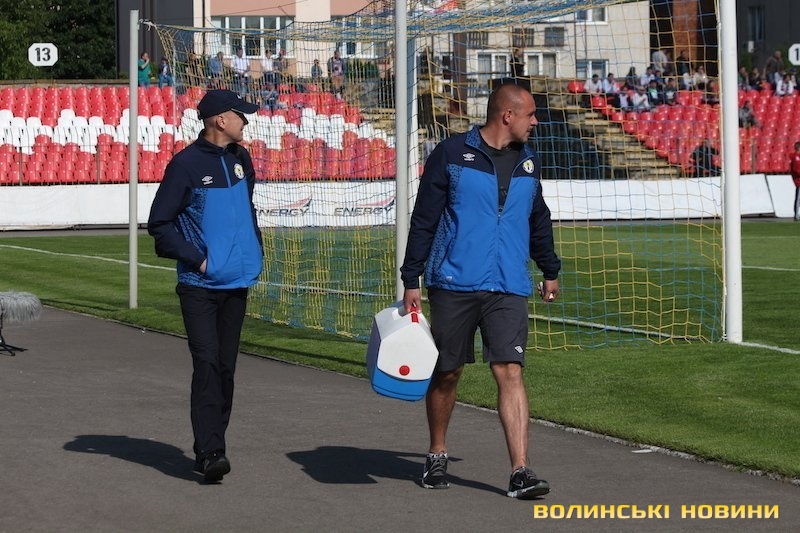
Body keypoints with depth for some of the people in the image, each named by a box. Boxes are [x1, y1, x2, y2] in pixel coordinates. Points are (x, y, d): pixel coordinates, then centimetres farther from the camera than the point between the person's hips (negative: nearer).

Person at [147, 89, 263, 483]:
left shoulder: (240, 160, 11)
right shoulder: (187, 164, -9)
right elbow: (159, 224, -7)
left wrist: (254, 253, 15)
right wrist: (196, 258, -12)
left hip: (237, 283, 6)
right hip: (199, 285, -6)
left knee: (225, 366, 8)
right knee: (207, 363, -14)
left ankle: (210, 449, 15)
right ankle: (210, 452, -16)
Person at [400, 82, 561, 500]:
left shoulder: (527, 161, 12)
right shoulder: (451, 155, -3)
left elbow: (539, 220, 26)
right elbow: (423, 221, -2)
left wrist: (550, 271, 33)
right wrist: (411, 281, -4)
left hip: (508, 289, 3)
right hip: (453, 285, -3)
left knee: (510, 372, -10)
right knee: (447, 373, 9)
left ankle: (520, 472, -13)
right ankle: (437, 456, 30)